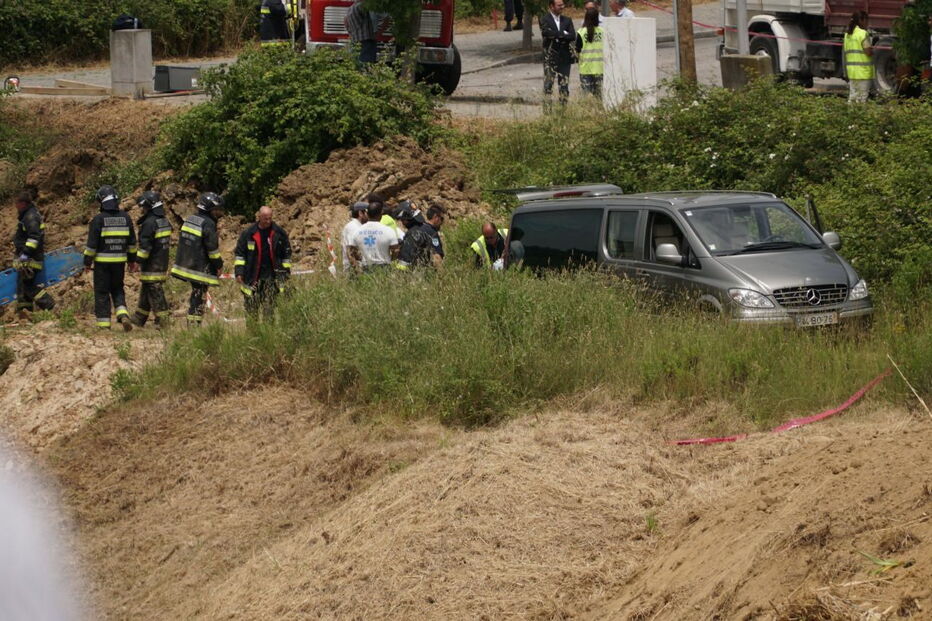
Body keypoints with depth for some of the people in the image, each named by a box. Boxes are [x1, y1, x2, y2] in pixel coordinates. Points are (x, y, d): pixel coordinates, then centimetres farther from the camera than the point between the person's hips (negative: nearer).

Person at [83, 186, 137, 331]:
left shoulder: (98, 219, -11)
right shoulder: (125, 218, 3)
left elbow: (91, 244, -10)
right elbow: (132, 242, 10)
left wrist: (87, 262, -1)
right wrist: (132, 260, 20)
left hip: (103, 261, -4)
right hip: (120, 261, 4)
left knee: (102, 292, 5)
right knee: (117, 289, 18)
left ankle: (104, 323, 5)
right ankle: (123, 314, -3)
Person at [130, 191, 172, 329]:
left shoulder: (149, 223, -18)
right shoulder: (165, 222, 12)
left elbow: (145, 245, -21)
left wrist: (139, 260, -15)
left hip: (151, 265, -9)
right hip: (163, 263, 9)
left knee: (155, 292, -5)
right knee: (145, 291, 18)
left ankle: (162, 320, -6)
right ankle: (139, 318, 26)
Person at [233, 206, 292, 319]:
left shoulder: (279, 233, 2)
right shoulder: (248, 233, 0)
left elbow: (286, 254, 11)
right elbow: (240, 253, 5)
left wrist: (286, 272, 10)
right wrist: (239, 272, -3)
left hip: (272, 276, 0)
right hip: (252, 278, 0)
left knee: (270, 309, -1)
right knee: (251, 309, 0)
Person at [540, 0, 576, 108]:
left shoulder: (567, 20, 12)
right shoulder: (545, 19, 0)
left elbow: (573, 37, -1)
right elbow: (546, 32, -19)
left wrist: (556, 36, -12)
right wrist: (563, 34, -11)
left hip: (565, 57, 4)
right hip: (550, 57, -4)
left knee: (564, 84, 5)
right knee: (548, 84, -5)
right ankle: (547, 106, -4)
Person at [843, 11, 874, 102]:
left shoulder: (847, 34, 11)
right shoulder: (863, 33, -11)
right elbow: (868, 52, -16)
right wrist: (873, 51, 5)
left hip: (851, 70, 7)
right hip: (863, 71, -7)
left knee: (852, 96, 10)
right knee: (862, 98, -4)